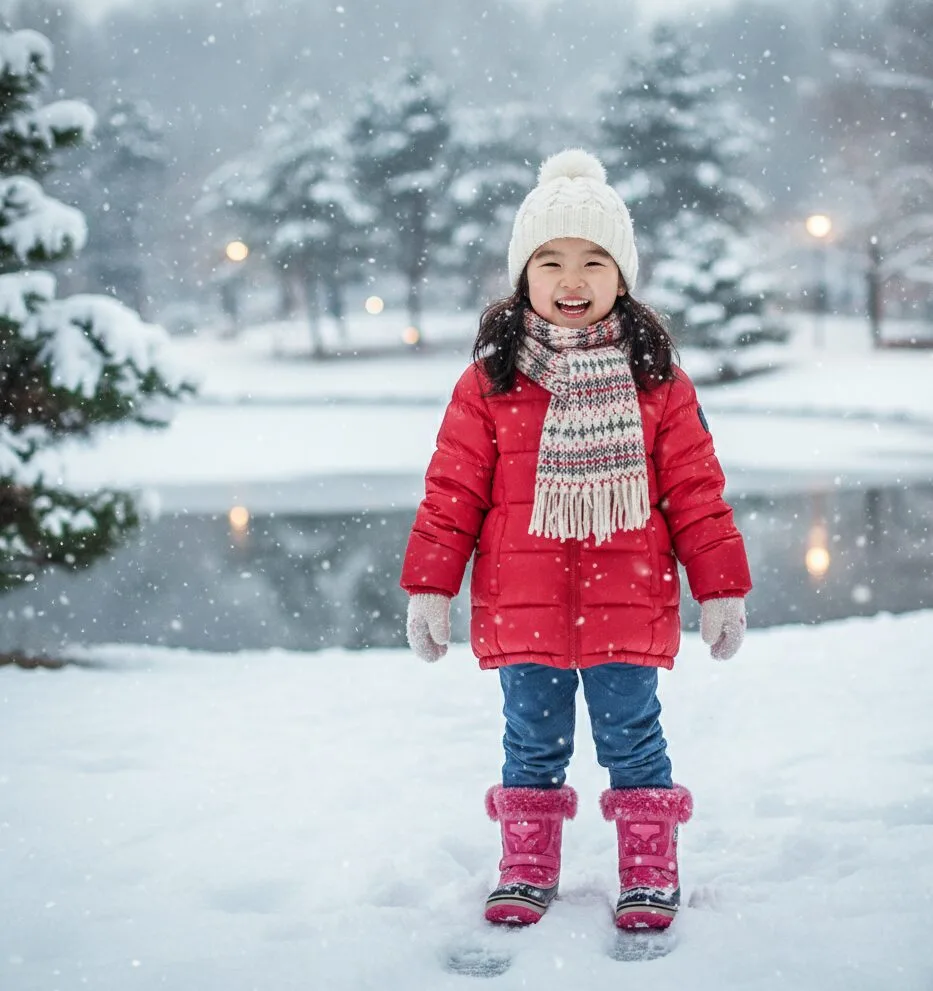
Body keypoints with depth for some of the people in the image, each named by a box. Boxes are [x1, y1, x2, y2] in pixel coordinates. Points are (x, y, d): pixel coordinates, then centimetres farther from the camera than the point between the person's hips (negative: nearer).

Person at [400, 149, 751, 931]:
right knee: (534, 741, 11)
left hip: (626, 606, 0)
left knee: (631, 735, 8)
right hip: (521, 609, 1)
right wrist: (428, 589, 0)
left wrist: (721, 590, 3)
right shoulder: (490, 383, -1)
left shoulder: (656, 381, 1)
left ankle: (650, 872, 21)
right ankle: (528, 867, 25)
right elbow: (452, 492, 1)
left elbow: (697, 492, 3)